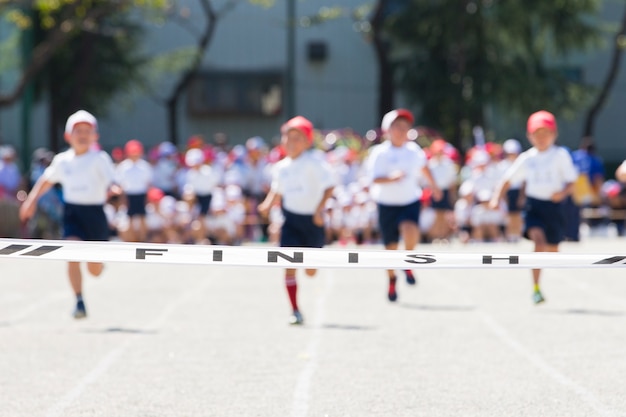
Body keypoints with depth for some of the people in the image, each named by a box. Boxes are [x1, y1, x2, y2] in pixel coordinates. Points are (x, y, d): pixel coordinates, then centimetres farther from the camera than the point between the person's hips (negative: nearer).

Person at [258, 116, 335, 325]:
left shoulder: (313, 163, -12)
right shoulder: (281, 168, 4)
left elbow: (329, 186, -18)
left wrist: (319, 208, -29)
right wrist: (268, 205, -1)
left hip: (312, 219, -3)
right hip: (291, 219, 3)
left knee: (311, 272, 9)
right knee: (289, 263, -13)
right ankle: (295, 311, -6)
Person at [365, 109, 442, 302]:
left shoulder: (414, 150, 2)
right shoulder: (380, 153, -10)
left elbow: (424, 167, 24)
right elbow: (375, 179, -21)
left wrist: (433, 186, 35)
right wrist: (392, 178, -38)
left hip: (410, 202, 1)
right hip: (387, 204, -1)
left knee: (410, 231, -29)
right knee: (391, 247, 5)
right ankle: (392, 281, 29)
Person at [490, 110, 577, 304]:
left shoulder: (560, 155, -3)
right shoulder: (526, 158, 4)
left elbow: (571, 181, -4)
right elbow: (509, 178, 13)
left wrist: (563, 193, -24)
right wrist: (497, 198, 1)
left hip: (553, 205, 0)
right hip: (534, 204, 0)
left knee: (552, 249, 12)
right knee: (538, 238, -26)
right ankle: (536, 288, -26)